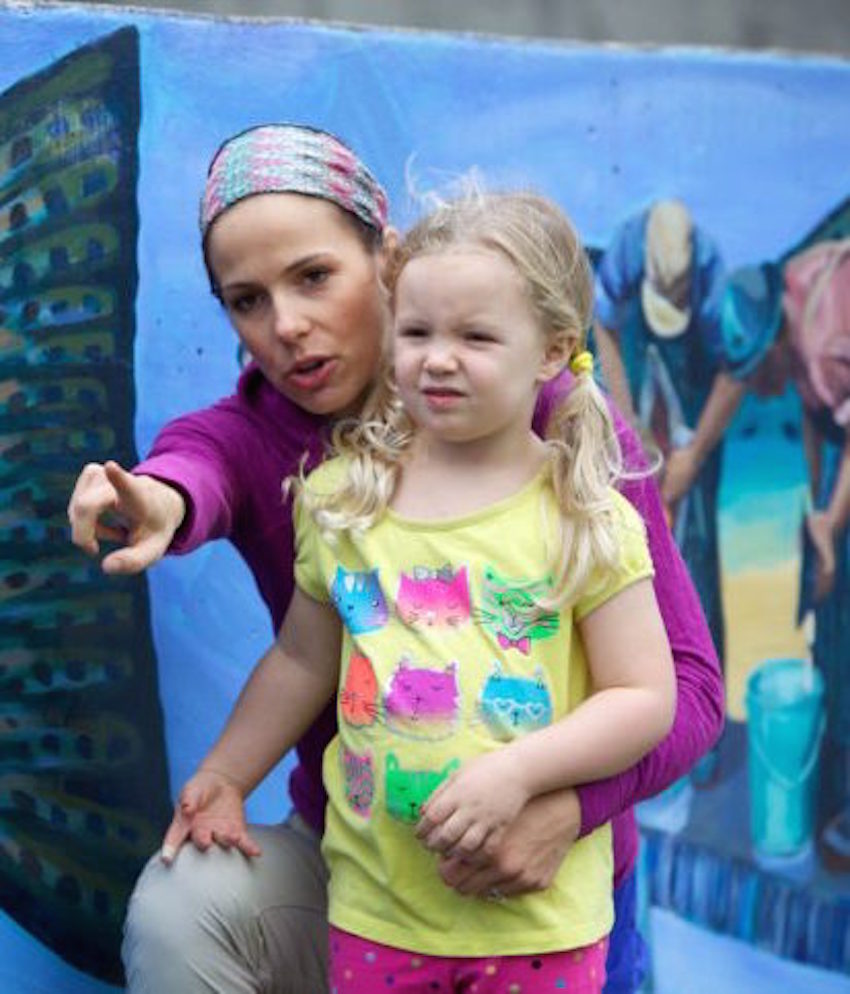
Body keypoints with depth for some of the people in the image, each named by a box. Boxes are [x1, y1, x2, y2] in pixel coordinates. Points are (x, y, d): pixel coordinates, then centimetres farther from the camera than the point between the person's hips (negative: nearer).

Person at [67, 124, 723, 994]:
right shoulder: (254, 437, -8)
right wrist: (160, 500, -60)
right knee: (177, 910, -24)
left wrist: (569, 803, -36)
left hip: (547, 892, -1)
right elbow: (199, 467, -35)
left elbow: (685, 681, -17)